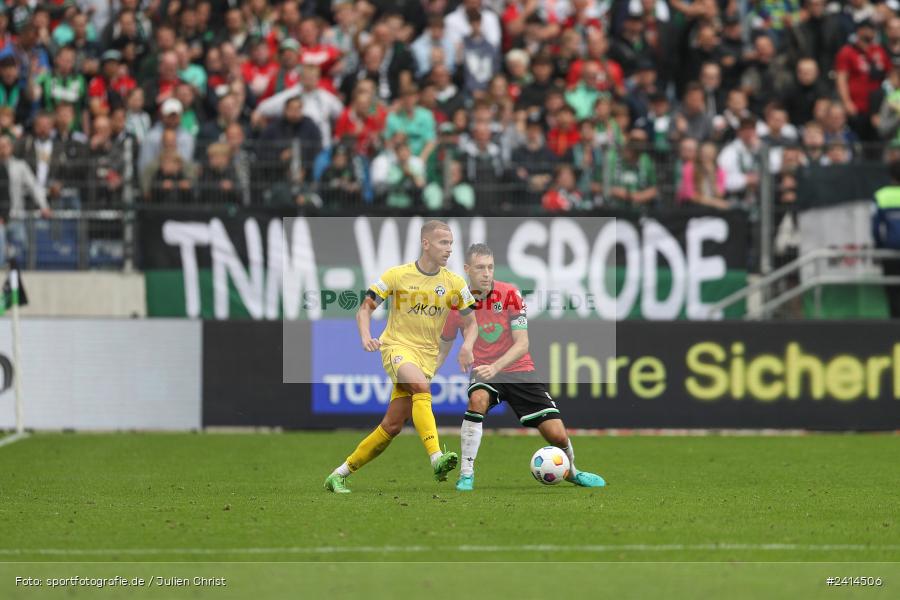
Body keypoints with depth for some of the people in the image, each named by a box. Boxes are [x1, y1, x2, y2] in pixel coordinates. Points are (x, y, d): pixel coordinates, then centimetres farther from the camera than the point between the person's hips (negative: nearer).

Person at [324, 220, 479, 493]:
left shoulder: (454, 283, 2)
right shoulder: (398, 275, -4)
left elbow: (470, 322, 9)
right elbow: (366, 308, 1)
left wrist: (467, 346, -13)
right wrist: (366, 336, -18)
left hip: (427, 356, 4)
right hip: (397, 347, -3)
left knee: (392, 426, -3)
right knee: (421, 386, -36)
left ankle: (340, 475, 11)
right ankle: (437, 459, -46)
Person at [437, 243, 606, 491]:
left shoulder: (510, 294, -14)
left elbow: (522, 345, -18)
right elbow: (443, 349, 7)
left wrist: (495, 367, -34)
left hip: (519, 369, 0)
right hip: (484, 372, 0)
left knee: (557, 434, -8)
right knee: (478, 399, -37)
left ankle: (572, 471, 28)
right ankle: (466, 475, -27)